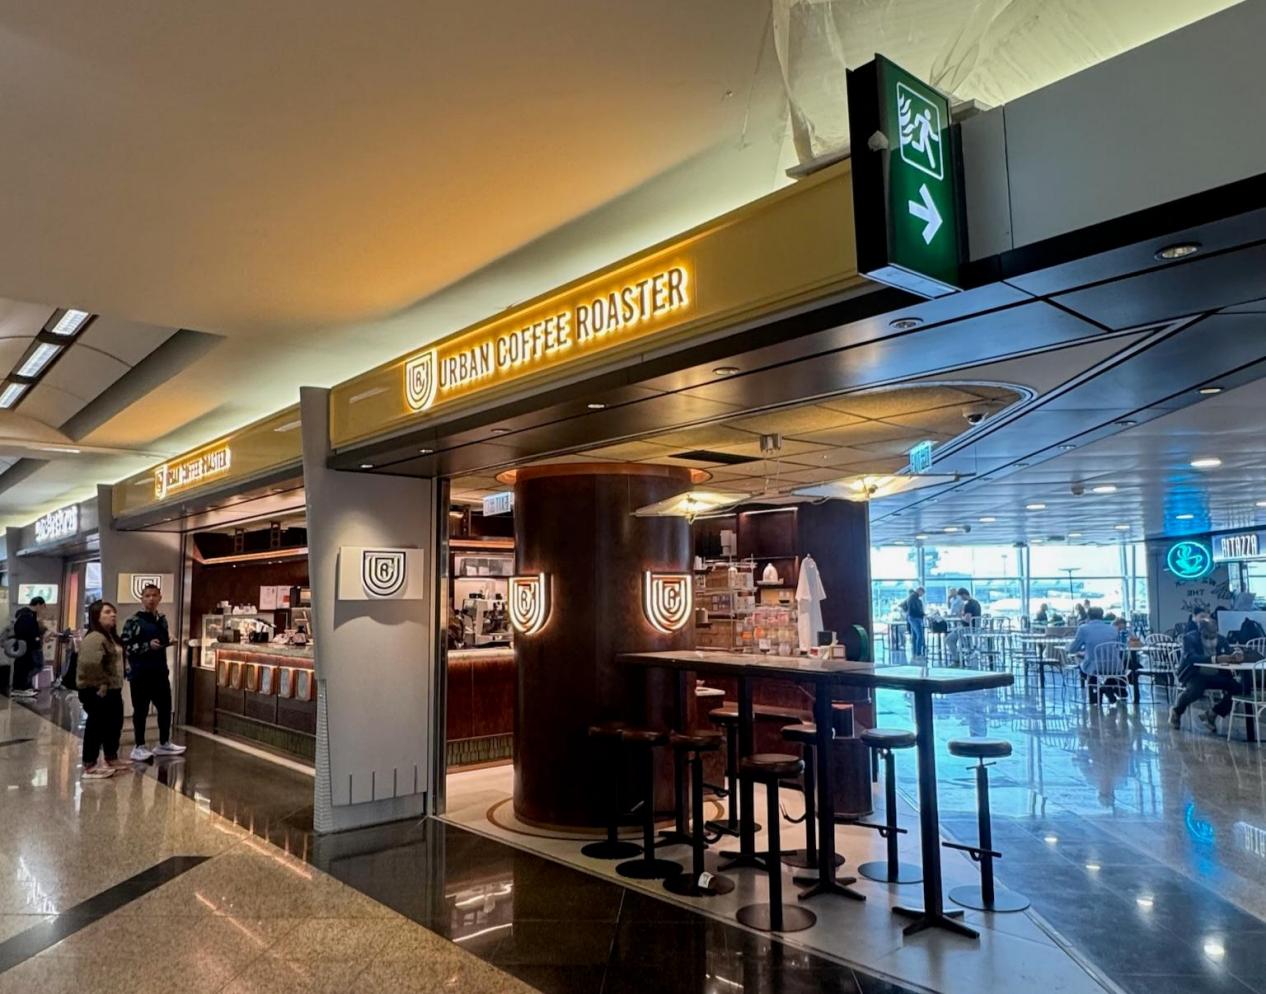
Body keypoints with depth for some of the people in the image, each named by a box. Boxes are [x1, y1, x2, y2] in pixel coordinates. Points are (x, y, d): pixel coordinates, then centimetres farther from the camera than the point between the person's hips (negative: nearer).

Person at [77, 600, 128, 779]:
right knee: (96, 726, -3)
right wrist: (101, 684, -25)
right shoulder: (94, 638, -20)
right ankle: (90, 766, 7)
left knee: (115, 724, 19)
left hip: (112, 690, 11)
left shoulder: (111, 636, 14)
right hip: (96, 691, -11)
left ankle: (111, 758, 33)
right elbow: (90, 664, -33)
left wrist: (114, 684, 16)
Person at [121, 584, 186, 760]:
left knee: (165, 707, 13)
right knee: (141, 710, 3)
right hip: (140, 674, -6)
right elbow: (124, 646, -14)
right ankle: (139, 747, 15)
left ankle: (164, 744, 27)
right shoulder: (133, 621, -9)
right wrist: (148, 646, -21)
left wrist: (169, 641, 4)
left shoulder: (162, 620, 11)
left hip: (160, 672, 7)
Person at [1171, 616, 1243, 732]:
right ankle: (1176, 711, -5)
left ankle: (1212, 713, 2)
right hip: (1195, 675, -5)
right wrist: (1215, 659, -41)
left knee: (1237, 687, -20)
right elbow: (1191, 657, -28)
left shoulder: (1222, 640, 4)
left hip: (1216, 676, 5)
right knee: (1196, 689, -35)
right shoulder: (1190, 638, -11)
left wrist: (1236, 657, -29)